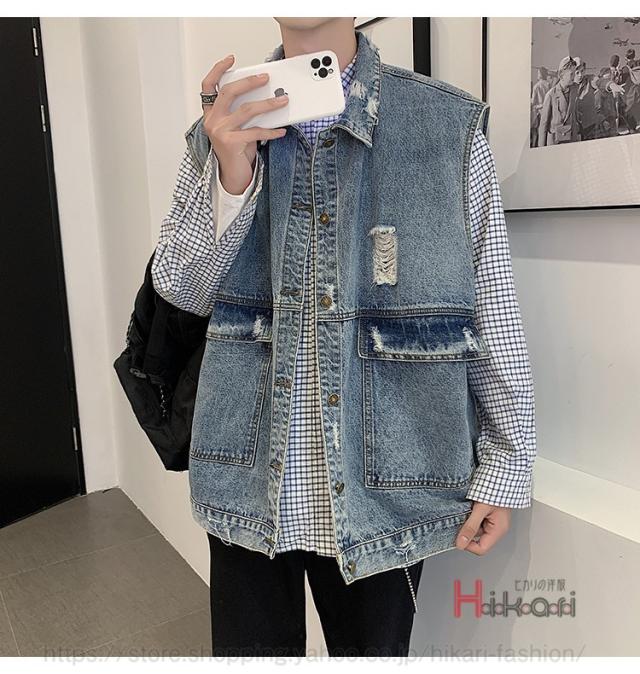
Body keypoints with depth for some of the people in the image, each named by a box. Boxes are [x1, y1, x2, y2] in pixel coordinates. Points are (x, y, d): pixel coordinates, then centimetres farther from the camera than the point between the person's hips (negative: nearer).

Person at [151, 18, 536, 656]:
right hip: (249, 481, 2)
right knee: (250, 644, 18)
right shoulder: (221, 128, 4)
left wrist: (507, 463, -1)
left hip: (383, 486, -1)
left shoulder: (453, 125, -4)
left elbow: (494, 307, -2)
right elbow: (180, 288, 2)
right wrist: (229, 178, -15)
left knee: (374, 644, 16)